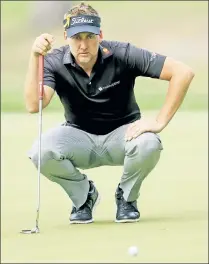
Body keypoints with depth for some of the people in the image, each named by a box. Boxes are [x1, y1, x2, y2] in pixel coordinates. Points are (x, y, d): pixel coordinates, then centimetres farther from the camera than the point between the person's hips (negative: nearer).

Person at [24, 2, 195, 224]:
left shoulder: (122, 55, -20)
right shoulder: (54, 62, -15)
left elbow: (183, 72, -24)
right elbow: (33, 105, -30)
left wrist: (159, 122, -27)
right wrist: (35, 57, -38)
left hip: (122, 134, -1)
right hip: (79, 138, 1)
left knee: (148, 144, -35)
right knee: (40, 151, -30)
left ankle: (126, 197, -1)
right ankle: (84, 195, 3)